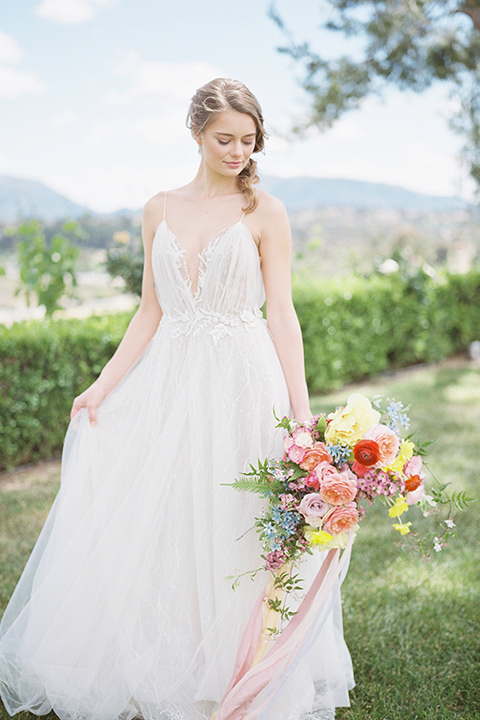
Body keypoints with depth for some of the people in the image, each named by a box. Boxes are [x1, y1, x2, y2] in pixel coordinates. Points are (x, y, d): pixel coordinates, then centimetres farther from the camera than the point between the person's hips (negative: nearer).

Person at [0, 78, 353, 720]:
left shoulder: (265, 212, -1)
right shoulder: (160, 211, 9)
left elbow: (282, 313, -5)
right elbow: (151, 312, 10)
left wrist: (301, 412, -14)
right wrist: (103, 385, 2)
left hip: (242, 384, -3)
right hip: (169, 383, 4)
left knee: (232, 537, 2)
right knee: (152, 531, 7)